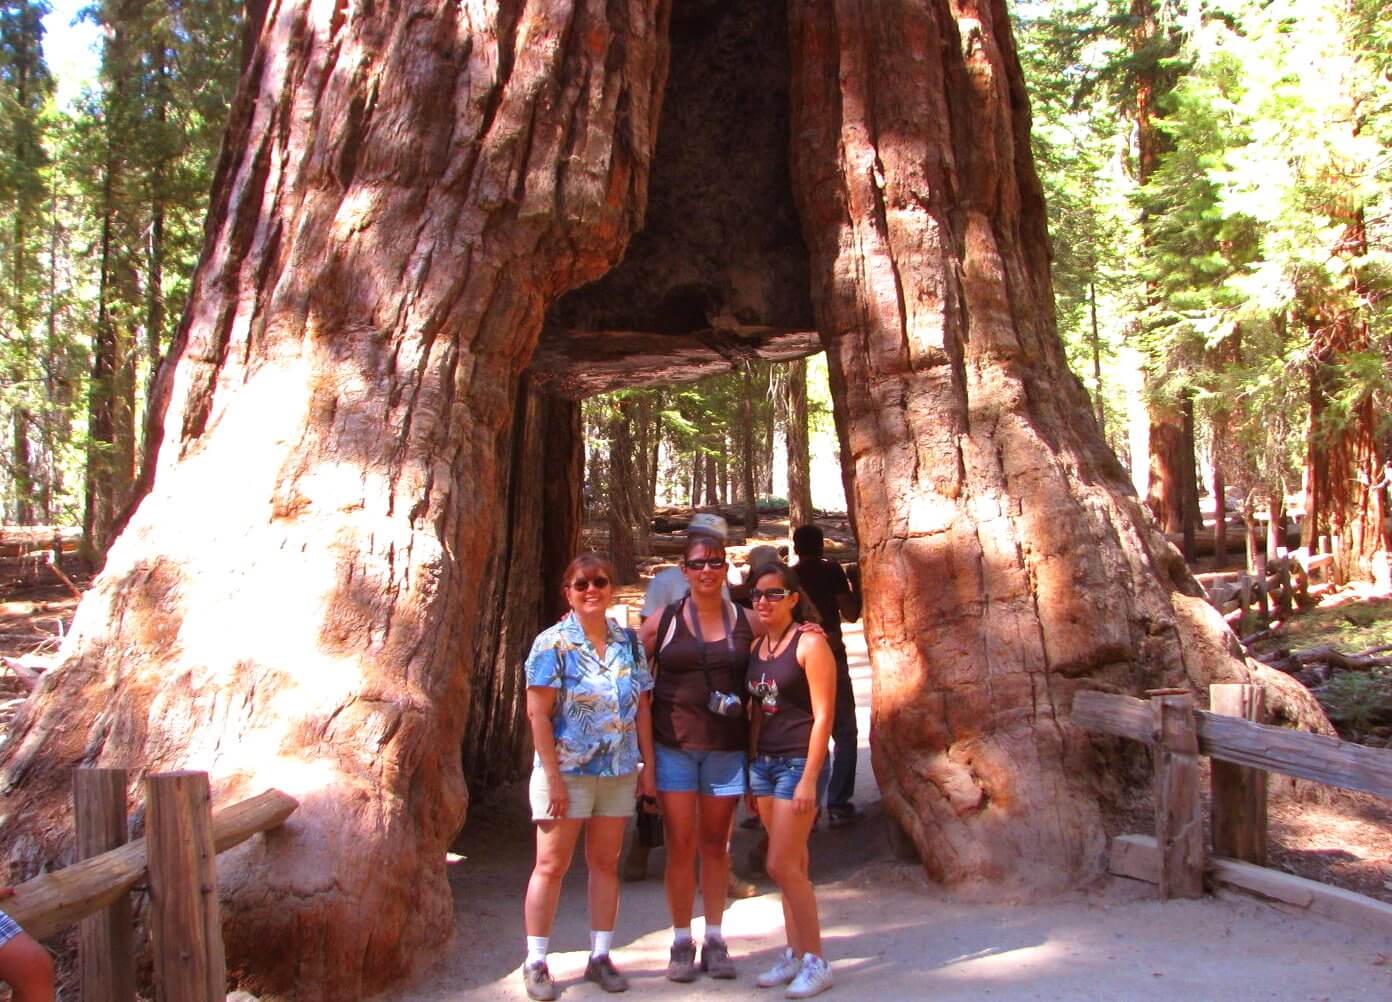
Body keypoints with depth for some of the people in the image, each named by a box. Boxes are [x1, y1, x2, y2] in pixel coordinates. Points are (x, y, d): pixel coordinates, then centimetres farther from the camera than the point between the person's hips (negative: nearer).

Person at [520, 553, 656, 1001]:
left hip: (619, 771, 4)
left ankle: (600, 956, 22)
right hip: (567, 771, -4)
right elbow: (537, 713, -11)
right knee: (552, 865, 1)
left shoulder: (629, 642, 6)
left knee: (606, 863, 11)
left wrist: (648, 765, 6)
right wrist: (553, 777, -15)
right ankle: (535, 962, 12)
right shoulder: (552, 644, -8)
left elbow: (643, 708, 9)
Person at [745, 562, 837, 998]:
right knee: (793, 866, 12)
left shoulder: (810, 644, -11)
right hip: (763, 762, 7)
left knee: (781, 866, -8)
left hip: (799, 763, -6)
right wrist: (751, 769, 12)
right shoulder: (757, 647, 10)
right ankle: (795, 954, 21)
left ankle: (816, 961, 5)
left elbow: (823, 715, -14)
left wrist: (809, 779, -17)